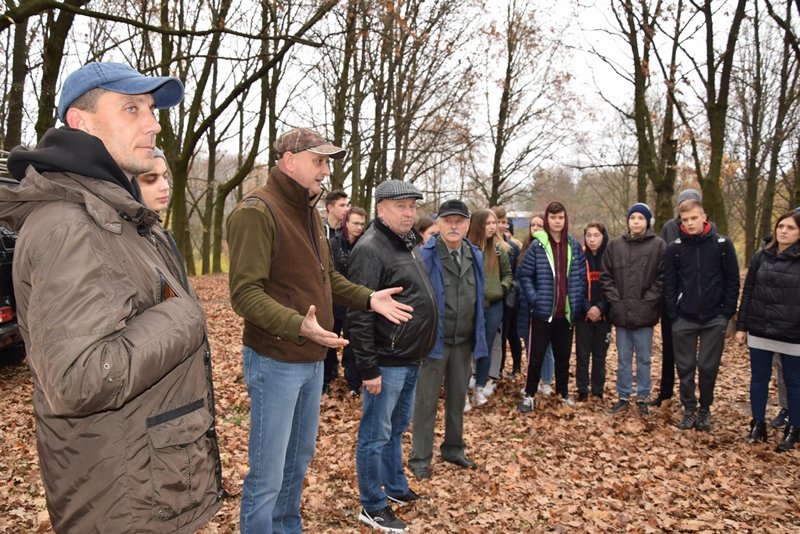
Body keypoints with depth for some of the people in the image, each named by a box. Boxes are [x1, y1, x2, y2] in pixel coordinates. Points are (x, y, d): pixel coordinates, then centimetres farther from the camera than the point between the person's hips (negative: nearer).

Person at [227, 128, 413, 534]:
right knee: (267, 473, 3)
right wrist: (297, 325, -36)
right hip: (275, 361, -9)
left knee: (298, 461, 22)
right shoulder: (256, 211, -17)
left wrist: (369, 298, 7)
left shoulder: (308, 212, 12)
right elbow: (245, 293, -23)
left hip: (311, 360, 9)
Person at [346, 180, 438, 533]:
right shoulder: (371, 249, -17)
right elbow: (359, 315, -22)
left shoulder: (407, 244, 13)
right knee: (376, 435, 4)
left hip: (410, 360, 9)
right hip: (387, 362, -9)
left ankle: (395, 486, 38)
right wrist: (369, 368, -21)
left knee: (396, 429, 22)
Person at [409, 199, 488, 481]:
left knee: (457, 398, 18)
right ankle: (420, 458, 18)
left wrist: (479, 338, 9)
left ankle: (453, 448, 35)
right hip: (434, 340, -5)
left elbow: (478, 299, 10)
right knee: (426, 401, 5)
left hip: (464, 341, 5)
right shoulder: (425, 256, -13)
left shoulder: (475, 255, 5)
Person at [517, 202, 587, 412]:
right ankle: (529, 395, 14)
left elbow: (582, 276, 9)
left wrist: (578, 301, 1)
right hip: (543, 311, -3)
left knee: (563, 354, 15)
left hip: (567, 312, 3)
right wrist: (533, 298, -12)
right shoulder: (537, 245, -6)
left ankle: (563, 392, 31)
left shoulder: (574, 246, 4)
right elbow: (524, 274, -3)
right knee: (536, 355, 3)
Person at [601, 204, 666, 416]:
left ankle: (642, 398, 21)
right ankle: (623, 397, 22)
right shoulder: (615, 244, 5)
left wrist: (648, 301, -10)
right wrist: (615, 299, -3)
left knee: (643, 358, 8)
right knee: (623, 358, 12)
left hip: (645, 312, -2)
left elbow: (662, 277, -5)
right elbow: (606, 275, 6)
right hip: (621, 312, 2)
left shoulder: (658, 245, -3)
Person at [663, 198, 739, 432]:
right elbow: (669, 284, 1)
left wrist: (727, 313, -5)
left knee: (708, 367, 5)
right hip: (684, 319, 1)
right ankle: (689, 410, 20)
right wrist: (673, 315, -4)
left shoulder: (722, 244, -2)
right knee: (685, 367, 6)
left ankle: (705, 410, 23)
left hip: (714, 318, -1)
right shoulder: (674, 248, 0)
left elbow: (732, 281, 0)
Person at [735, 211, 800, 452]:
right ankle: (758, 425, 25)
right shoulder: (760, 257, 4)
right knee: (759, 378, 11)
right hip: (760, 331, 3)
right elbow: (747, 293, 7)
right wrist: (741, 326, 4)